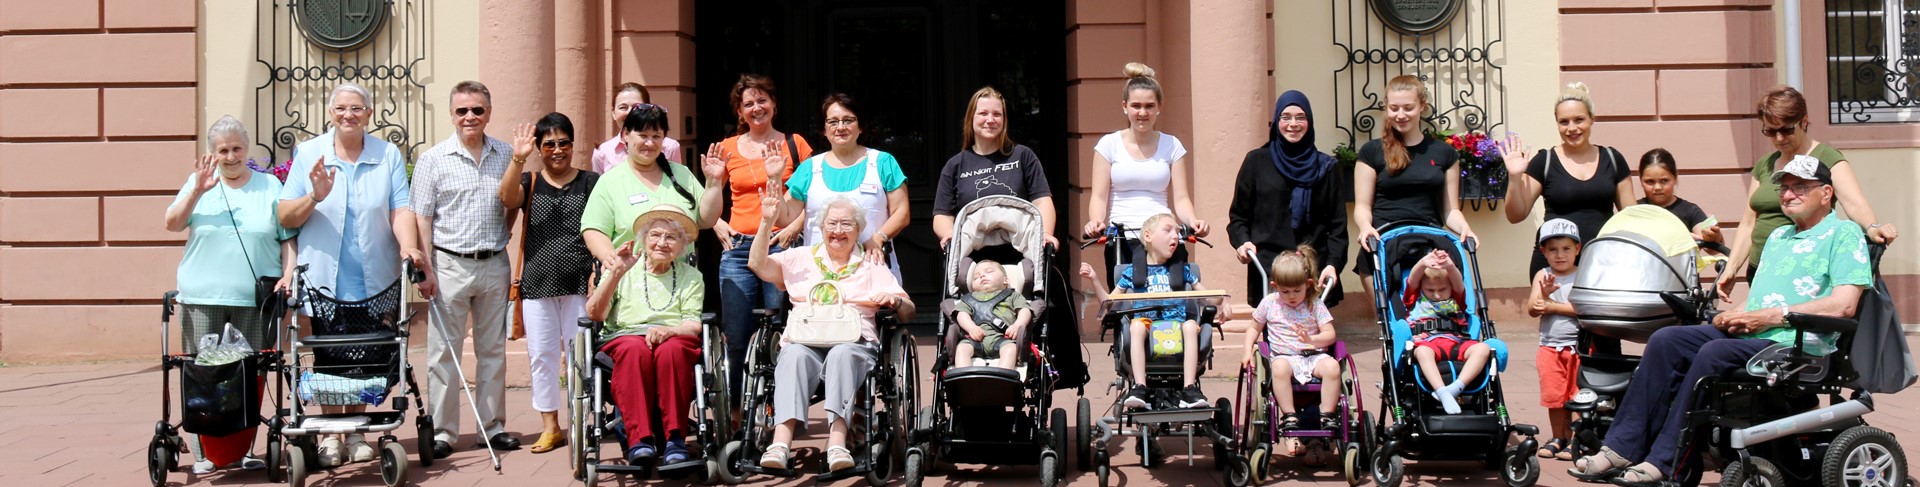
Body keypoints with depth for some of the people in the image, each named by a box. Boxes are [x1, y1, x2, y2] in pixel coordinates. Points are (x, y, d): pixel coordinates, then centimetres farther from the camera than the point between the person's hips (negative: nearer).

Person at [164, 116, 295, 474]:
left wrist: (287, 275, -4)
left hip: (254, 299, 0)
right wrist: (198, 190, -13)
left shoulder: (270, 186, 10)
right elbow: (172, 223, 0)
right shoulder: (199, 183, 11)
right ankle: (204, 453, 5)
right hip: (202, 297, 0)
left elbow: (288, 237, 10)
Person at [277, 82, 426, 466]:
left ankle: (355, 432, 19)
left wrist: (408, 248, -21)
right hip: (324, 280, 0)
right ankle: (330, 434, 14)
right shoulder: (308, 154, 4)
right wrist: (314, 197, -19)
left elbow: (401, 211, -4)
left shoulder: (389, 155, 5)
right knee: (328, 357, 2)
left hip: (372, 281, 0)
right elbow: (285, 218, 0)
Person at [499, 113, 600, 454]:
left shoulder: (590, 182, 5)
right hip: (537, 285, 2)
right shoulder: (529, 183, 9)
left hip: (579, 285, -2)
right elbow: (507, 199, -13)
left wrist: (602, 266, -15)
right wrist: (518, 159, -25)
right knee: (542, 356, 5)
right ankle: (550, 428, 14)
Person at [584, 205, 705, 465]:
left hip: (675, 340, 0)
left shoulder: (691, 276, 19)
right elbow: (594, 314, 3)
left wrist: (667, 330, -17)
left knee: (671, 349, -37)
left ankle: (675, 437, -38)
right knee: (634, 349, -38)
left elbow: (693, 325, 6)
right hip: (625, 336, 0)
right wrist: (616, 273, -8)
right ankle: (639, 437, -43)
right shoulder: (624, 271, 17)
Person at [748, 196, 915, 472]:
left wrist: (895, 301, -8)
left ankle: (837, 443, -51)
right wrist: (767, 223, 4)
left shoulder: (871, 267, 24)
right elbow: (758, 264, 13)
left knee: (842, 354, -37)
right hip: (804, 342, 1)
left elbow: (908, 312, 15)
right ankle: (781, 442, -49)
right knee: (794, 355, -35)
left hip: (854, 343, -1)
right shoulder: (801, 258, 28)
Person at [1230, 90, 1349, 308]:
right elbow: (1238, 215, 12)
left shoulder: (1327, 168, 13)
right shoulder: (1256, 162, 11)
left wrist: (1333, 264, -5)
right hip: (1267, 267, -1)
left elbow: (1338, 224, 9)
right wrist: (1242, 242, -7)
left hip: (1314, 268, 1)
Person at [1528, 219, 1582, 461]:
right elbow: (1532, 309, -2)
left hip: (1579, 344, -3)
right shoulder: (1542, 276, 6)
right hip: (1550, 345, 3)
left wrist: (1551, 305, -12)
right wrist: (1544, 293, -20)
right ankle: (1558, 438, 21)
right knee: (1554, 395, 8)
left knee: (1578, 394, -1)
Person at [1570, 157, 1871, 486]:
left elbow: (1843, 305, -12)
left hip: (1798, 344, -8)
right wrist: (1733, 317, 2)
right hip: (1748, 335, 8)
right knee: (1666, 341, -14)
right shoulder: (1778, 237, 27)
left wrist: (1769, 317, -13)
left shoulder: (1844, 234, 2)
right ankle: (1623, 448, -20)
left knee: (1714, 353, -33)